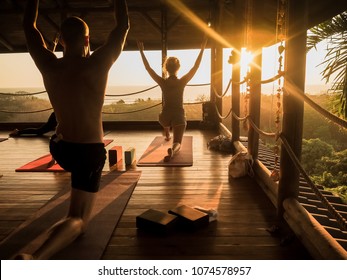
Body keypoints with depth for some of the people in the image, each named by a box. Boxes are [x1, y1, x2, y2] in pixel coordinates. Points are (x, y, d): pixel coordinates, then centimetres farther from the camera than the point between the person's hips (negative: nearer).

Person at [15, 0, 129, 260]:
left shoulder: (48, 65, -7)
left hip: (60, 148, 5)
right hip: (90, 151, -5)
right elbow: (124, 25, -2)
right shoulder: (97, 64, -15)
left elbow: (29, 25, 11)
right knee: (78, 221, 0)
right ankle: (35, 258, -27)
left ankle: (70, 224, 43)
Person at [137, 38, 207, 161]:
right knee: (177, 143, -4)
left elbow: (148, 68, 3)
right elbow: (195, 67, -3)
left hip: (164, 116, 3)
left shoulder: (162, 82, -6)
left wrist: (142, 51, 10)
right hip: (179, 116, -2)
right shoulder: (182, 82, -8)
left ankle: (167, 135, 61)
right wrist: (202, 50, 1)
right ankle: (172, 150, -38)